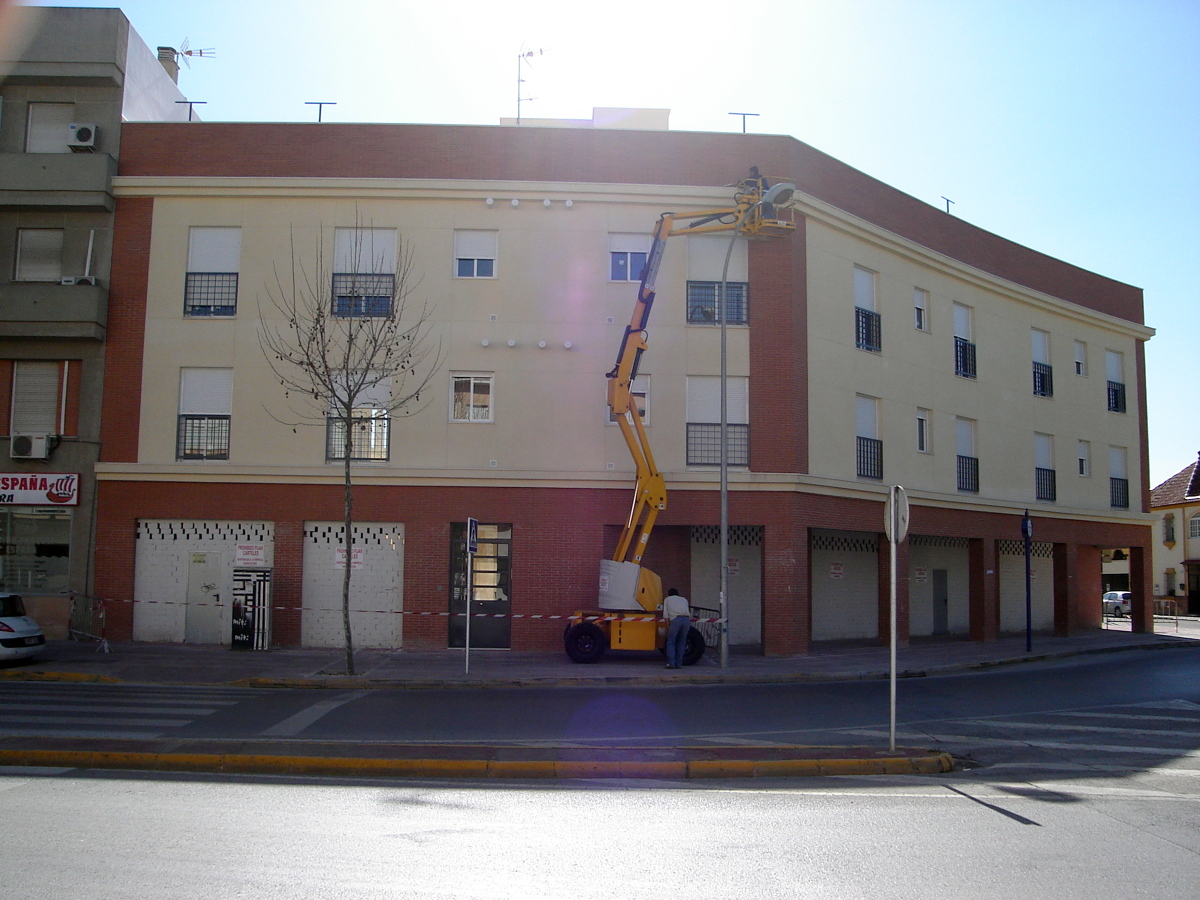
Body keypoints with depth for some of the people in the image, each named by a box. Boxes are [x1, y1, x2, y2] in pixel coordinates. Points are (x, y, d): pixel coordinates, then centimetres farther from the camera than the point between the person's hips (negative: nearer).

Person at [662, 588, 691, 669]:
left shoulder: (667, 599, 25)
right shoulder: (684, 599, 33)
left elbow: (665, 615, 17)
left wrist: (667, 626, 19)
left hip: (676, 619, -3)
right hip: (687, 619, 3)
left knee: (671, 642, 4)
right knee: (681, 642, 13)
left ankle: (671, 663, -6)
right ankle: (678, 663, 11)